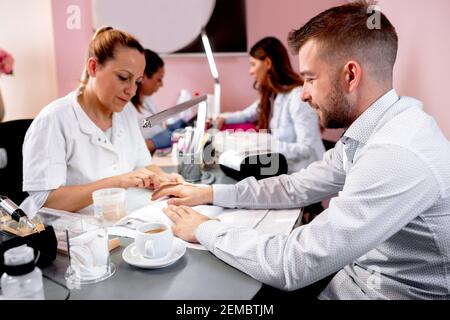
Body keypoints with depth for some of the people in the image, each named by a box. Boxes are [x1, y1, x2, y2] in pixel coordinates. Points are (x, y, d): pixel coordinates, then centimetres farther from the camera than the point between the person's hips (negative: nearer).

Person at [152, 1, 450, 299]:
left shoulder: (397, 154, -29)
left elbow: (292, 266, -28)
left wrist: (205, 230, -14)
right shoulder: (373, 130, 0)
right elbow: (297, 187, 8)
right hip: (353, 277, 7)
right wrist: (210, 193, 2)